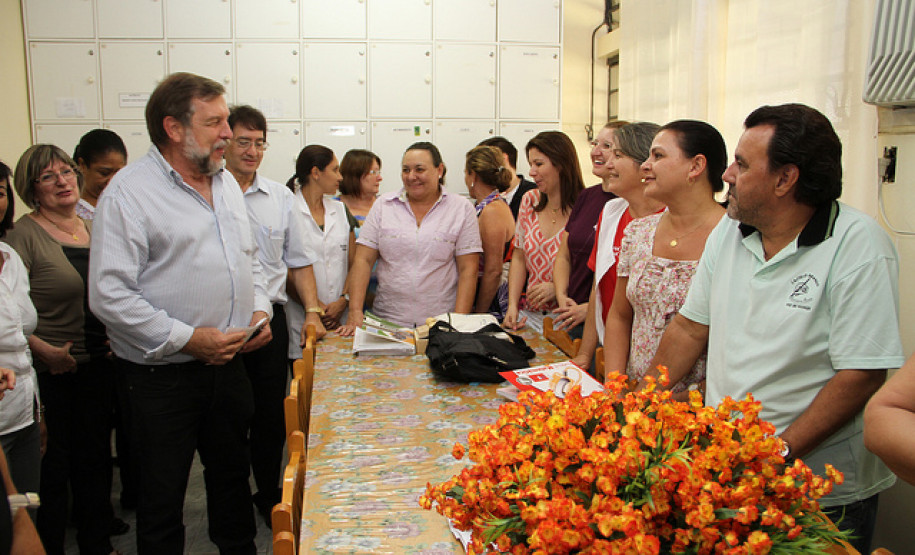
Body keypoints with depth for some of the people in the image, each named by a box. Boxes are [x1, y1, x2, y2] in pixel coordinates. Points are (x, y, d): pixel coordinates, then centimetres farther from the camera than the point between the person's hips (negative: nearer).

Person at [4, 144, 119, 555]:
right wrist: (44, 350, -23)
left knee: (95, 458, 17)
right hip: (50, 372, -6)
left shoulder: (94, 229, 10)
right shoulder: (24, 235, -10)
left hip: (98, 364, 6)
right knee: (52, 467, 5)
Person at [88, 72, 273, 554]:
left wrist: (260, 310, 2)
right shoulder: (129, 192, -14)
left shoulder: (226, 183, 9)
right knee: (163, 495, 9)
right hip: (163, 374, -6)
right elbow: (109, 294, -20)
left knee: (232, 475, 22)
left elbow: (250, 260, 19)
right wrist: (189, 338, -20)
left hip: (228, 363, 7)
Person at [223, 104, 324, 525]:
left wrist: (313, 311, 4)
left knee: (271, 415, 10)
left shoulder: (280, 197, 9)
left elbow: (298, 261, 14)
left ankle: (268, 495, 29)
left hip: (269, 320, 3)